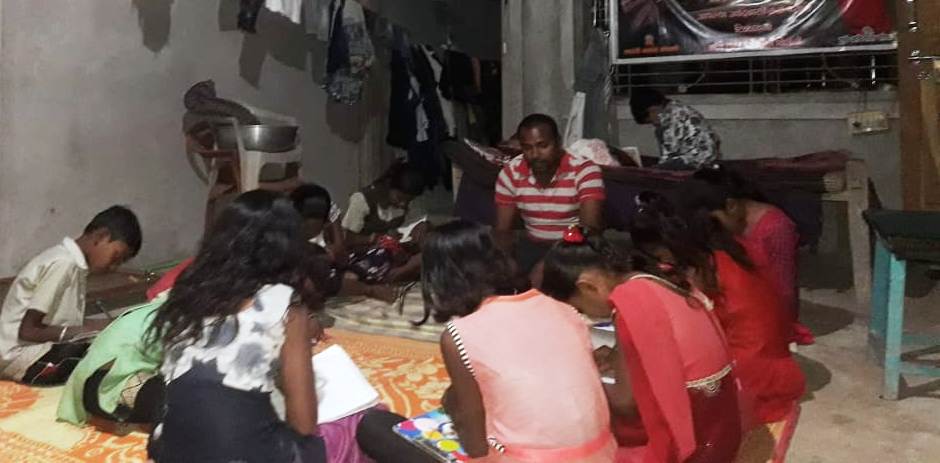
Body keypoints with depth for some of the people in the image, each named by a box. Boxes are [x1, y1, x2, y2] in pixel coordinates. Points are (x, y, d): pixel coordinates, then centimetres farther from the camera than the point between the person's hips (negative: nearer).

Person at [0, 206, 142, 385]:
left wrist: (94, 326, -5)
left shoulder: (74, 262, 9)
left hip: (44, 348, 10)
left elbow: (58, 323, 9)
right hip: (22, 354, -10)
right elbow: (28, 331, -21)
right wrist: (87, 329, -19)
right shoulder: (62, 263, -20)